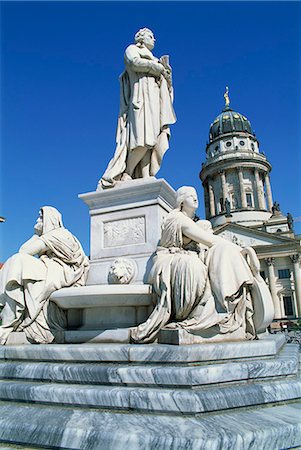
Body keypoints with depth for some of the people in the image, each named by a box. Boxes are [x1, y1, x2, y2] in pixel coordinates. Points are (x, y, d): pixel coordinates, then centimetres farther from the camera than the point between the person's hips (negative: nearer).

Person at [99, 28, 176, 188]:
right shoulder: (132, 49, 19)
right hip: (142, 97, -7)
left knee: (153, 142, -13)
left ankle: (146, 178, -22)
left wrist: (165, 68, 12)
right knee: (144, 139, -25)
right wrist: (158, 67, 0)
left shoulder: (154, 59, 37)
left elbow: (165, 85, 29)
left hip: (155, 100, 7)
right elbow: (135, 62, -5)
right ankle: (126, 174, -23)